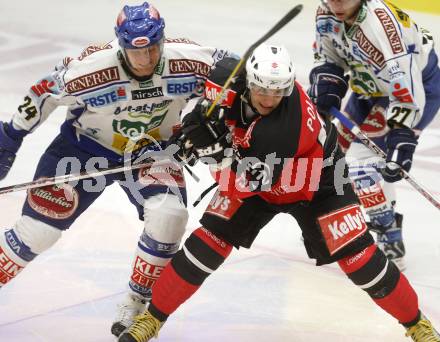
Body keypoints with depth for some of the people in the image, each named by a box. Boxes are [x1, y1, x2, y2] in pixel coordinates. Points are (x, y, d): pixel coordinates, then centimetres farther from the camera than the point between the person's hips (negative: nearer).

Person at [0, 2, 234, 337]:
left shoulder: (189, 61, -27)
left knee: (169, 216, -23)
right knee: (37, 231, -5)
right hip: (86, 145, -1)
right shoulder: (89, 68, -31)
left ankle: (137, 302, -2)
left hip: (151, 150, 1)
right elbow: (44, 94, -13)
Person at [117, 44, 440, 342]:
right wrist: (202, 115, -16)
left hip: (316, 181, -4)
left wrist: (217, 149, -47)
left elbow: (245, 181, -38)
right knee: (208, 243, -7)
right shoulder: (230, 76, -27)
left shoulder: (291, 124, -41)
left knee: (358, 255, -8)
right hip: (254, 174, 4)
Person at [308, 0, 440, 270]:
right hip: (372, 86, 9)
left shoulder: (383, 27, -36)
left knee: (361, 160, -18)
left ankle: (391, 243, -6)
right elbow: (329, 57, 6)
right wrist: (327, 81, -13)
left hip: (417, 85, -9)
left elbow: (407, 93, -35)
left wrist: (401, 140, -39)